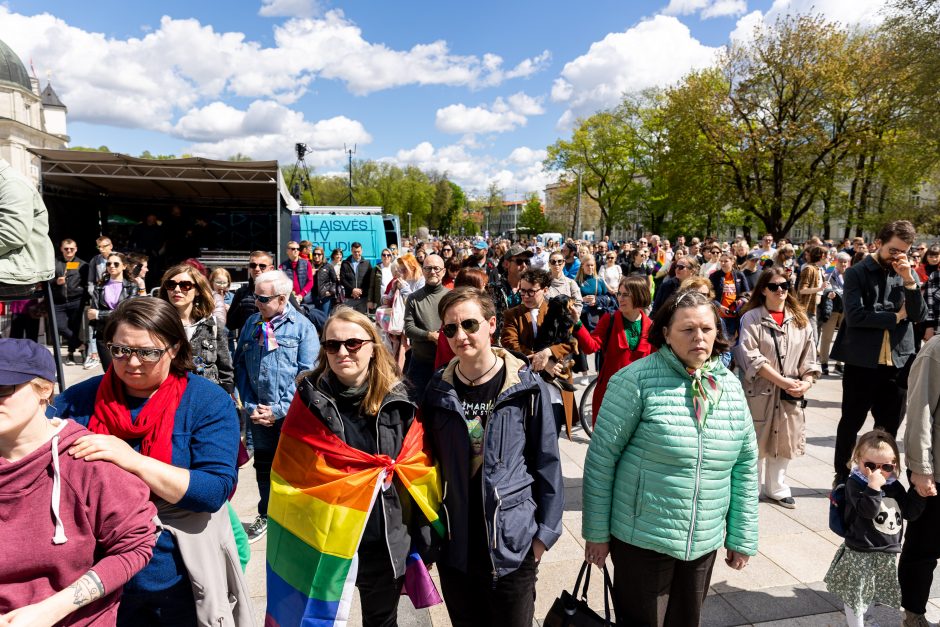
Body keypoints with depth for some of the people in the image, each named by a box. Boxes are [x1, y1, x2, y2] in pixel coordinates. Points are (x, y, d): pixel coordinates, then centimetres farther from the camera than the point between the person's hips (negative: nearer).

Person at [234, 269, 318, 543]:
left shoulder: (302, 326, -8)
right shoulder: (252, 323, 5)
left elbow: (306, 374, -12)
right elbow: (240, 365, 6)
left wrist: (280, 410, -14)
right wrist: (250, 406, -4)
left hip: (291, 414, -4)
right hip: (259, 413, 4)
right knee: (264, 465, 16)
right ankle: (265, 516, 36)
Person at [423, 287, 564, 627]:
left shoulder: (527, 386, -11)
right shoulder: (439, 390, -3)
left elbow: (547, 462, -5)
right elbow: (429, 460, 5)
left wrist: (545, 531, -5)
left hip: (514, 542, -3)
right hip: (453, 544, 3)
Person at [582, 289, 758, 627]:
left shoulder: (731, 386, 2)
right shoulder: (637, 380, -15)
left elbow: (745, 464, 9)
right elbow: (601, 457, -12)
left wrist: (742, 538, 9)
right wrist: (596, 532, -9)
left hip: (704, 543, 5)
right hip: (642, 539, -5)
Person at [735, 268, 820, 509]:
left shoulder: (801, 319, 9)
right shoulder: (751, 318, -6)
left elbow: (809, 358, 9)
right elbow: (751, 358, -14)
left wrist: (806, 382, -9)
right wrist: (783, 381, -16)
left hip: (791, 394, 4)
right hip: (759, 391, -4)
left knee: (784, 442, 13)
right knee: (756, 443, 4)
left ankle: (776, 488, 28)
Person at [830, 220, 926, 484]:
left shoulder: (908, 274, 9)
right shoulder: (857, 273, -4)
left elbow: (919, 315, 0)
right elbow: (855, 316, -16)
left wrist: (909, 281, -11)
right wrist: (896, 316, -7)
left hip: (899, 361, 4)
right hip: (862, 361, -4)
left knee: (889, 426, 12)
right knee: (851, 423, 8)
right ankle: (842, 476, 23)